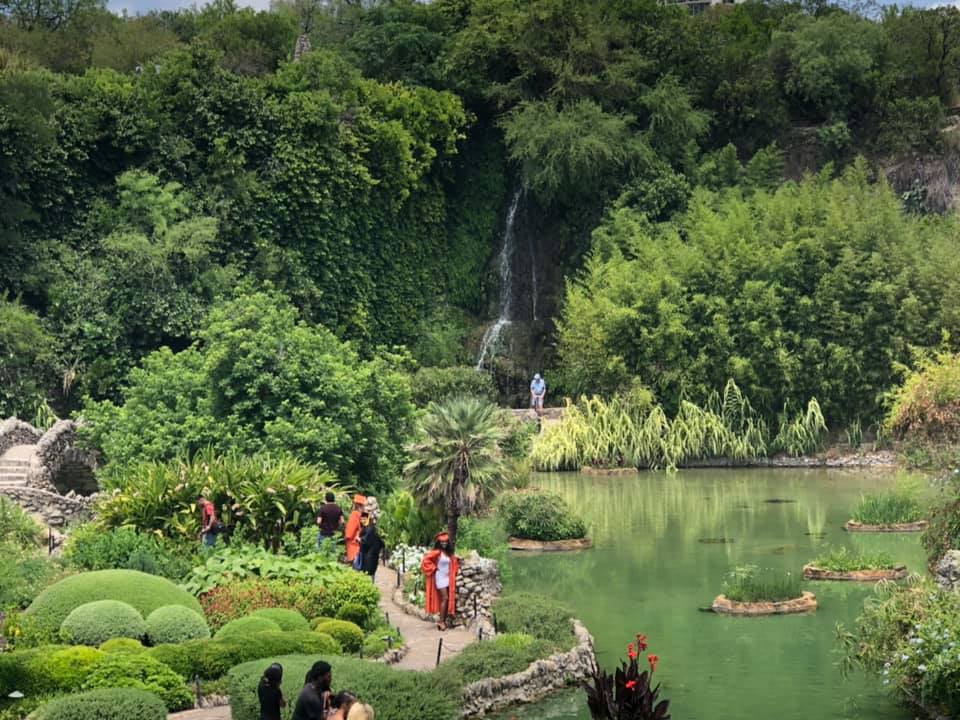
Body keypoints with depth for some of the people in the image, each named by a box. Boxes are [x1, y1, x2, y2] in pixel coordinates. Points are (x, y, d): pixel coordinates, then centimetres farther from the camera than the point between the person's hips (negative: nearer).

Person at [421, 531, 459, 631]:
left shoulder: (449, 553, 11)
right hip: (440, 578, -7)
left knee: (448, 599, 4)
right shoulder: (437, 552, -11)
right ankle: (441, 621, -10)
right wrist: (434, 568, -13)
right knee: (445, 598, -14)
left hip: (448, 578, 7)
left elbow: (454, 564, 30)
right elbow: (426, 560, -18)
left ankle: (443, 621, 9)